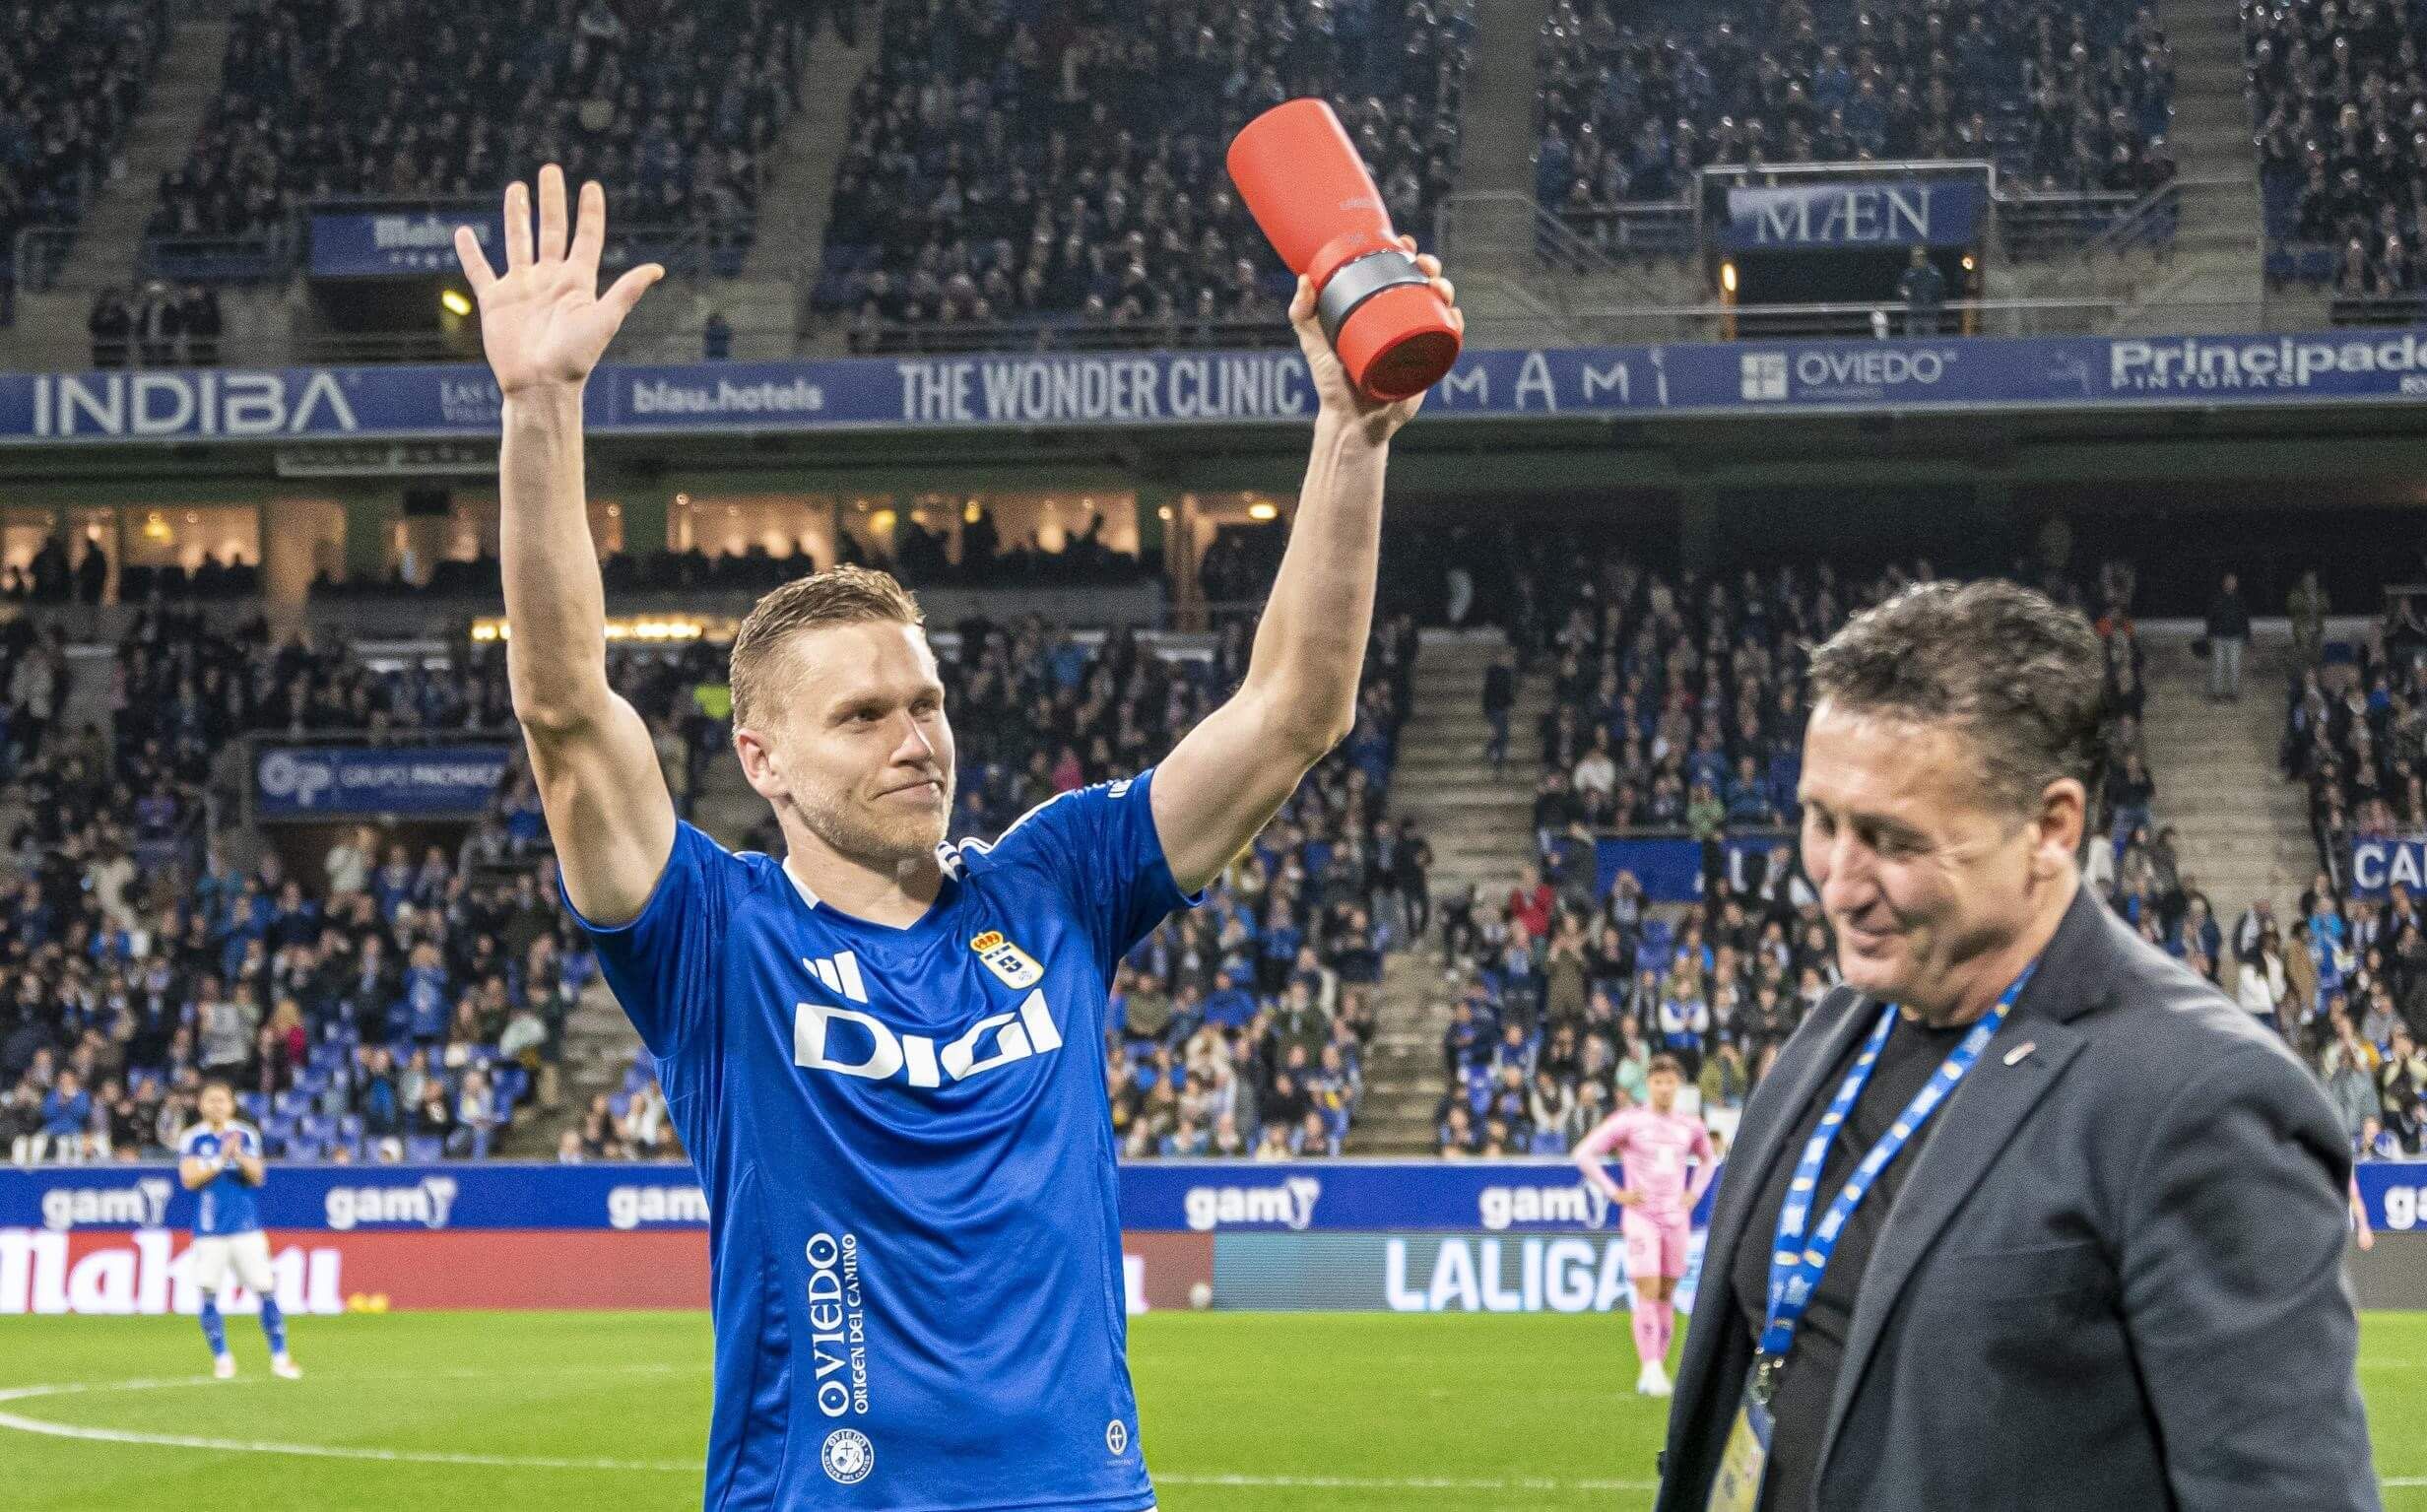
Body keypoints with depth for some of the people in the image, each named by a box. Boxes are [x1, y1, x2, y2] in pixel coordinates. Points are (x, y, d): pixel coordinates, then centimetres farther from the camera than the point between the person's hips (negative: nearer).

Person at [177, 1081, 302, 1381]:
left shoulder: (247, 1135, 7)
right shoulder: (193, 1139, 3)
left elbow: (256, 1177, -1)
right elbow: (188, 1179, -7)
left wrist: (239, 1156, -18)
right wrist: (221, 1159, -15)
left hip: (246, 1226, 1)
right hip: (209, 1229, -1)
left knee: (266, 1290, -5)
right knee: (209, 1295, -3)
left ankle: (280, 1356, 1)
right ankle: (221, 1358, 9)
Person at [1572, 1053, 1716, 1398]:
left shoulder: (1691, 1127, 9)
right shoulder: (1629, 1121, -5)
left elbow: (1708, 1160, 29)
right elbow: (1584, 1154, -5)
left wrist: (1694, 1193, 13)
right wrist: (1615, 1194, -8)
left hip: (1677, 1219, 4)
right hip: (1642, 1216, -4)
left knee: (1666, 1295, 6)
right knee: (1647, 1292, -15)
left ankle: (1658, 1370, 13)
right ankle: (1649, 1370, -20)